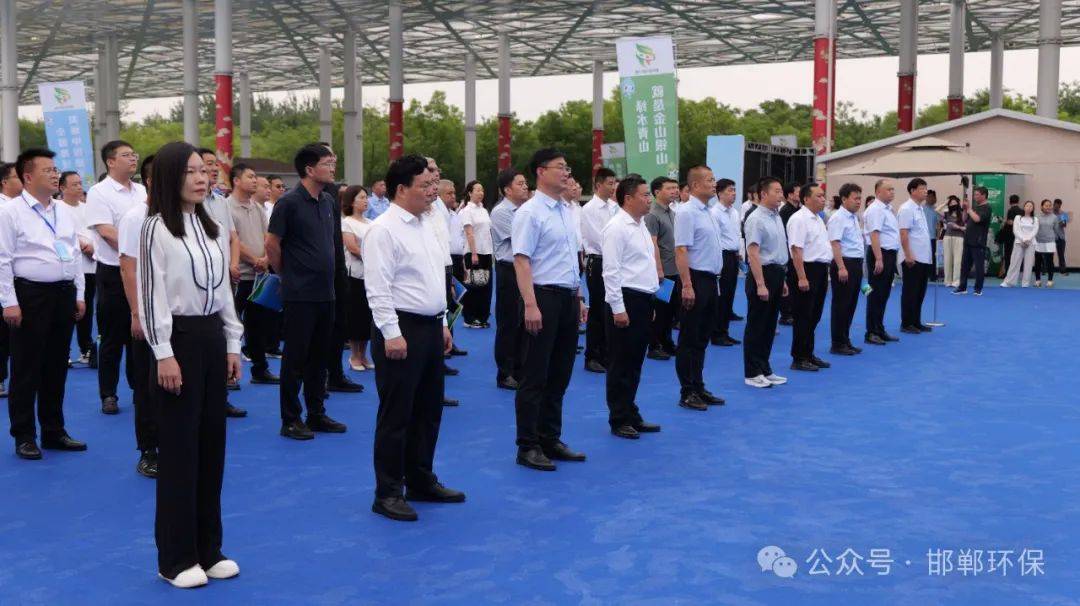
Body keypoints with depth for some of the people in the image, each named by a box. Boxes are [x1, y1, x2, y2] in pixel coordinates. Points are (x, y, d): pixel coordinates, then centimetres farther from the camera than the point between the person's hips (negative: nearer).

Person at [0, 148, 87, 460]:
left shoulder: (65, 212, 12)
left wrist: (79, 294, 12)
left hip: (63, 294, 6)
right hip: (30, 295, -6)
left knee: (57, 367, 13)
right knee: (26, 369, 2)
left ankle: (54, 431, 24)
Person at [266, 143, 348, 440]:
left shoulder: (328, 202, 11)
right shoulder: (289, 202, -12)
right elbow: (272, 244, -9)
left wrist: (327, 274, 15)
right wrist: (286, 274, 2)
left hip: (325, 292, 7)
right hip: (300, 294, -7)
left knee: (319, 357, 13)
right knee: (296, 358, 1)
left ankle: (317, 415, 23)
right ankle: (291, 420, 9)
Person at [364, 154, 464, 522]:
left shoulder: (425, 226, 14)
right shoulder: (384, 229, -13)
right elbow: (378, 288, -19)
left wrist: (442, 323, 18)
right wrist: (392, 334, -22)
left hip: (430, 327, 9)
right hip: (402, 329, -9)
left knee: (428, 410, 16)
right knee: (396, 415, -1)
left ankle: (421, 481, 29)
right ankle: (388, 493, 9)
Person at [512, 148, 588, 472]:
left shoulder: (566, 211, 14)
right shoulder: (530, 213, -11)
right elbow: (521, 261, -18)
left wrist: (579, 298, 18)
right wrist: (530, 305, -24)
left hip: (569, 299, 8)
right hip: (545, 298, -8)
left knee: (559, 376, 14)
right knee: (535, 377, 0)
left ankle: (550, 439, 24)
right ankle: (528, 446, 8)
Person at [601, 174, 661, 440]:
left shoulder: (641, 226, 15)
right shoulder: (617, 228, -13)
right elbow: (611, 271, -18)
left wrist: (649, 302, 19)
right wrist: (618, 308, -20)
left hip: (643, 299, 9)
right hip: (625, 300, -9)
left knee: (635, 362, 16)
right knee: (621, 364, 0)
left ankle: (631, 415, 25)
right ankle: (619, 420, 9)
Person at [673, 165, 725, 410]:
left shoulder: (708, 213, 14)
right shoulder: (687, 213, -14)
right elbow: (681, 251, -20)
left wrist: (715, 281, 18)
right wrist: (687, 286, -24)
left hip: (711, 280, 9)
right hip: (696, 279, -9)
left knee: (702, 338, 14)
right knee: (690, 340, -1)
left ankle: (699, 388, 22)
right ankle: (687, 393, 6)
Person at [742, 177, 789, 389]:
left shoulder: (777, 218, 13)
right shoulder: (756, 219, -15)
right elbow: (753, 254, -20)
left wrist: (782, 280, 19)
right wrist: (760, 284, -23)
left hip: (777, 275, 9)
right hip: (762, 274, -9)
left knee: (769, 326, 14)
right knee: (756, 327, -1)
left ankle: (764, 370, 22)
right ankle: (752, 373, 6)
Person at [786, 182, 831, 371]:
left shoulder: (818, 219, 15)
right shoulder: (799, 219, -15)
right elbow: (796, 250, -21)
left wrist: (825, 275, 21)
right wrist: (802, 278, -25)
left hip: (820, 270, 9)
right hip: (807, 270, -9)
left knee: (814, 316, 14)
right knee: (803, 317, -3)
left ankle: (808, 354, 22)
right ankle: (799, 359, 3)